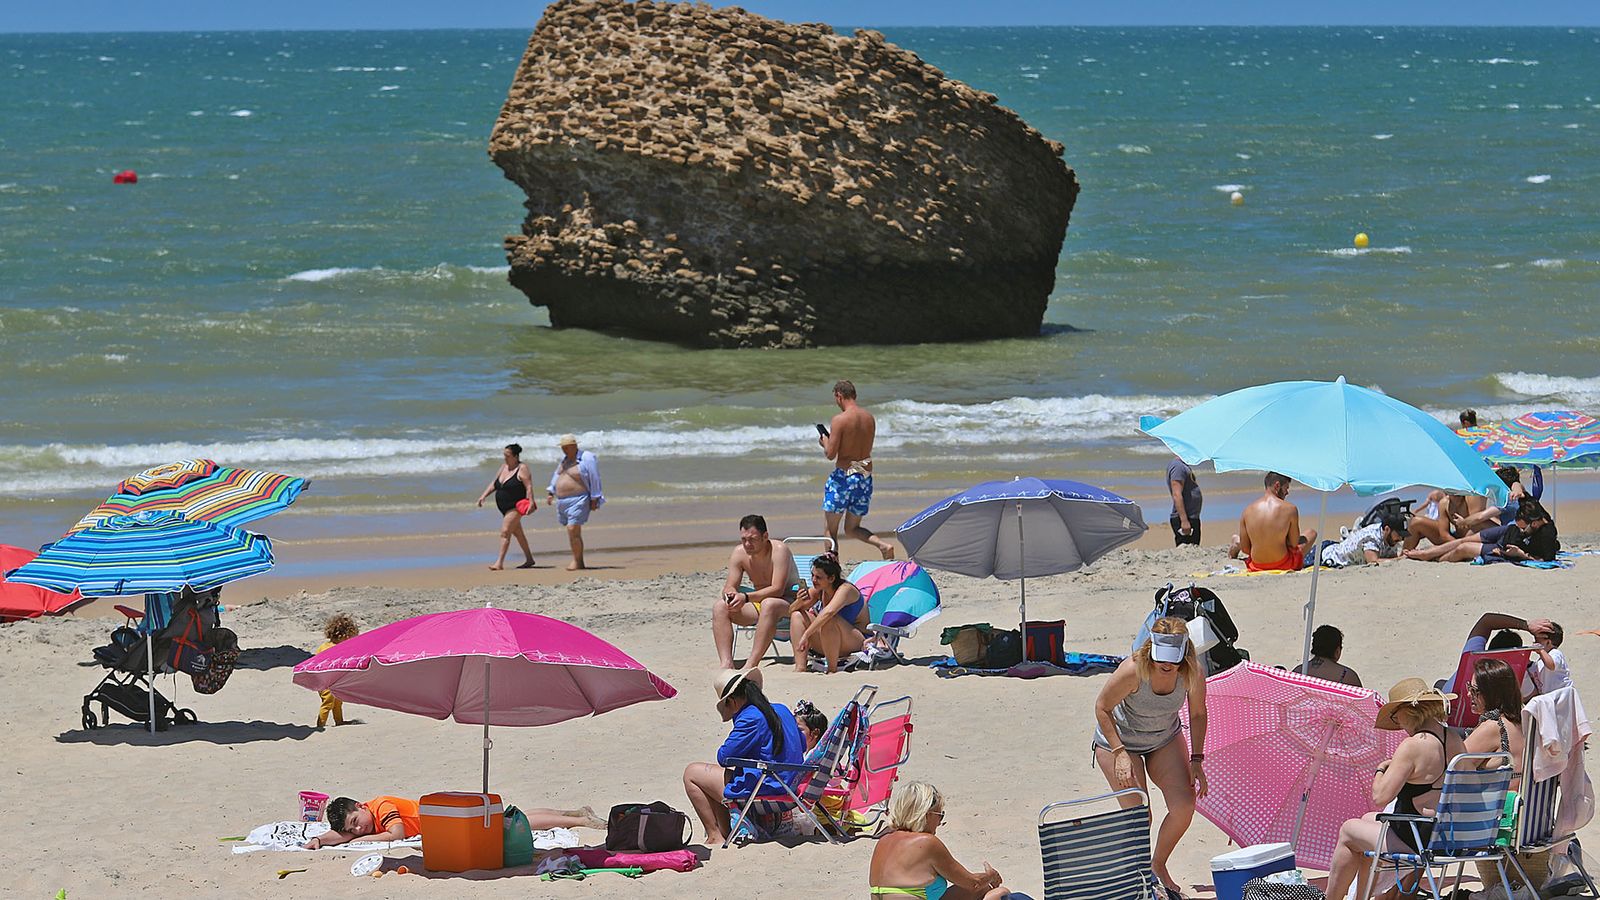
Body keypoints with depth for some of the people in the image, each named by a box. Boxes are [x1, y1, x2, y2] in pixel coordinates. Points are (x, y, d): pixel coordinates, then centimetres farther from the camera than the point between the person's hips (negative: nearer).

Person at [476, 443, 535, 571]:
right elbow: (493, 484, 16)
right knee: (517, 533, 17)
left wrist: (531, 503, -30)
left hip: (516, 507, -9)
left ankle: (500, 562, -18)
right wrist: (483, 496, 6)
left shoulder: (522, 468, -12)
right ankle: (529, 559, 27)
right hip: (505, 507, 9)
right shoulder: (504, 467, 10)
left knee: (505, 532, -16)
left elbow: (529, 487, -20)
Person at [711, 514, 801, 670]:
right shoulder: (739, 553, -2)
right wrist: (730, 594, -28)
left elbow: (777, 589, -27)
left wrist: (746, 597, -37)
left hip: (789, 601, -6)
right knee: (719, 606, -16)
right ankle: (726, 664, -29)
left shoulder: (779, 550, -19)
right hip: (758, 603, 6)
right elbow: (729, 586, -2)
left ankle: (751, 664, -45)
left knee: (768, 604, -40)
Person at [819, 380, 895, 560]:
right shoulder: (869, 418, 6)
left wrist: (825, 442, 8)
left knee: (830, 528, 8)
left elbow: (830, 454, -14)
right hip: (866, 476, 6)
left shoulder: (840, 420, -14)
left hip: (844, 476, -6)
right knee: (852, 529, 17)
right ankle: (884, 545, -7)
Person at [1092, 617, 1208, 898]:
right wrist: (1120, 753, -25)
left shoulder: (1193, 674, -23)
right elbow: (1102, 708, -20)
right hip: (1119, 739, -4)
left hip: (1165, 740, 4)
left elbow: (1197, 715, -3)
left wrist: (1196, 760, -6)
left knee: (1184, 806, -10)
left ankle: (1159, 866, 16)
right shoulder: (1133, 670, -35)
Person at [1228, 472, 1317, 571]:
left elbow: (1244, 548, -2)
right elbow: (1294, 544, -7)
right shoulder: (1290, 509, -14)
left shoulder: (1247, 510, -6)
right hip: (1283, 565, -3)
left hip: (1257, 566, 3)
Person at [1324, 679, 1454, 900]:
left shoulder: (1412, 746, -22)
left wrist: (1381, 769, -1)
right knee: (1368, 820, 30)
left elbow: (1380, 797, -22)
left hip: (1417, 844, -8)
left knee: (1348, 830, 17)